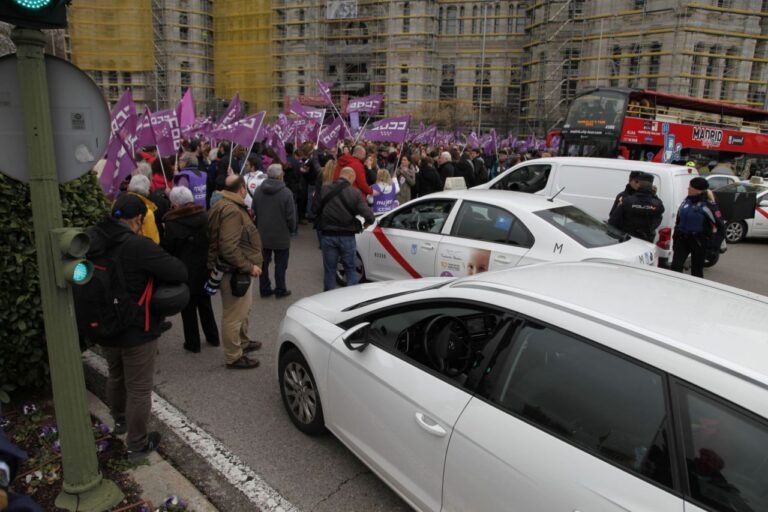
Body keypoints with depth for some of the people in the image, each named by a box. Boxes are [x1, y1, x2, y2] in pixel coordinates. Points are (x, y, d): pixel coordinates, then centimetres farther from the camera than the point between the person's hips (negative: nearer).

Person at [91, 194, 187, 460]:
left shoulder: (93, 241, -4)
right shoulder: (138, 246, -27)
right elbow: (180, 272, -28)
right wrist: (152, 270, -8)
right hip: (137, 330, -7)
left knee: (115, 376, 29)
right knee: (139, 388, 8)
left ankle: (120, 420, 51)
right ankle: (137, 445, 22)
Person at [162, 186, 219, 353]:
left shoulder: (172, 224, -19)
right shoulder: (204, 217, -4)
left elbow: (165, 250, -10)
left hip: (185, 273, -5)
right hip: (204, 270, 5)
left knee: (188, 308, 9)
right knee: (204, 304, 21)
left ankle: (192, 343, 19)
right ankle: (213, 337, 31)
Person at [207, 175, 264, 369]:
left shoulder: (226, 205, 12)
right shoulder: (231, 210, -23)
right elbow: (229, 248, -29)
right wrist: (249, 266, -23)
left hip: (238, 270, 11)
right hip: (234, 272, -11)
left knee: (243, 309, 26)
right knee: (233, 315, 1)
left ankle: (243, 342, 43)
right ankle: (234, 357, 13)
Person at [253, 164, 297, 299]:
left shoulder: (258, 191, -2)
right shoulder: (286, 193, -17)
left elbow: (254, 213, 6)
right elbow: (291, 216, -13)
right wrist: (292, 229, 5)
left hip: (262, 235, 4)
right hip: (281, 236, -4)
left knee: (264, 263, 14)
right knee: (280, 264, 8)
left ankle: (264, 289, 22)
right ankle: (280, 290, 15)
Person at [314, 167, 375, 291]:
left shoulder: (324, 190, -4)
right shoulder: (354, 193, -10)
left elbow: (315, 210, 2)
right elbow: (369, 216, -14)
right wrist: (367, 222, 8)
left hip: (327, 235, 2)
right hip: (347, 236, -1)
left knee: (329, 270, 11)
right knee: (350, 269, 12)